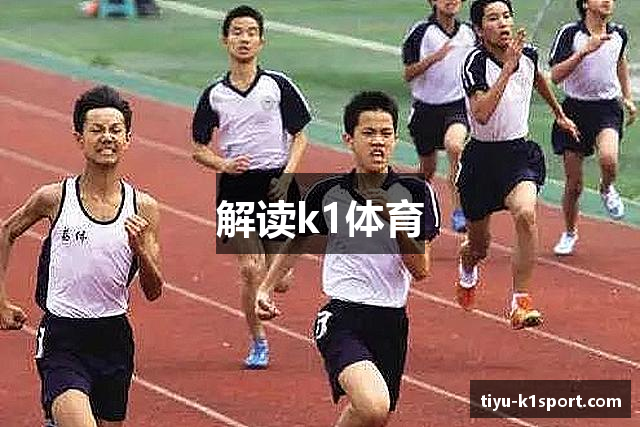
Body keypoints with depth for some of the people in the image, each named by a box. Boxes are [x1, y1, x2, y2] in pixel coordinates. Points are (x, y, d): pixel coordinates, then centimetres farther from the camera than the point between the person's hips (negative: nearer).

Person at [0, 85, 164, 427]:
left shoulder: (143, 208, 0)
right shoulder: (54, 198, -5)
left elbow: (153, 293, 4)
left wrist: (140, 249, -15)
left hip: (114, 338, 4)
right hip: (61, 339, -4)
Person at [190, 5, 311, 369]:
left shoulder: (278, 85, 1)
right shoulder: (214, 96, 3)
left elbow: (299, 136, 5)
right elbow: (199, 148, 9)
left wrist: (286, 177, -9)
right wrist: (224, 164, -11)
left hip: (276, 185, 0)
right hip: (236, 189, 0)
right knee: (251, 272, -11)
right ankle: (258, 344, 7)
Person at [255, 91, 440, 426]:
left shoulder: (416, 193, 0)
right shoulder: (327, 192, 1)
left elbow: (420, 269, -5)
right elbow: (296, 243, 20)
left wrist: (393, 219, -16)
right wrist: (265, 288, 14)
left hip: (391, 323, 3)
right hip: (342, 319, -3)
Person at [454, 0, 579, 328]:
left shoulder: (527, 54, -4)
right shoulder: (476, 63, -18)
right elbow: (481, 114, -34)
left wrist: (559, 113, 36)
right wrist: (507, 69, -36)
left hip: (519, 153, 2)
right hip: (482, 157, -2)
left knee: (525, 214, -29)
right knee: (479, 246, 13)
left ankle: (521, 303, -24)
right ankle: (467, 269, 53)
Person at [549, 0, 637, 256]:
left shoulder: (618, 35, 2)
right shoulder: (569, 34, -11)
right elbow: (556, 76, -20)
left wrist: (628, 98, 21)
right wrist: (584, 51, -29)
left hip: (607, 109, 1)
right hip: (575, 109, -1)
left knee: (608, 159, -30)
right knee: (573, 184, 4)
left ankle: (607, 189, 6)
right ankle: (570, 232, 29)